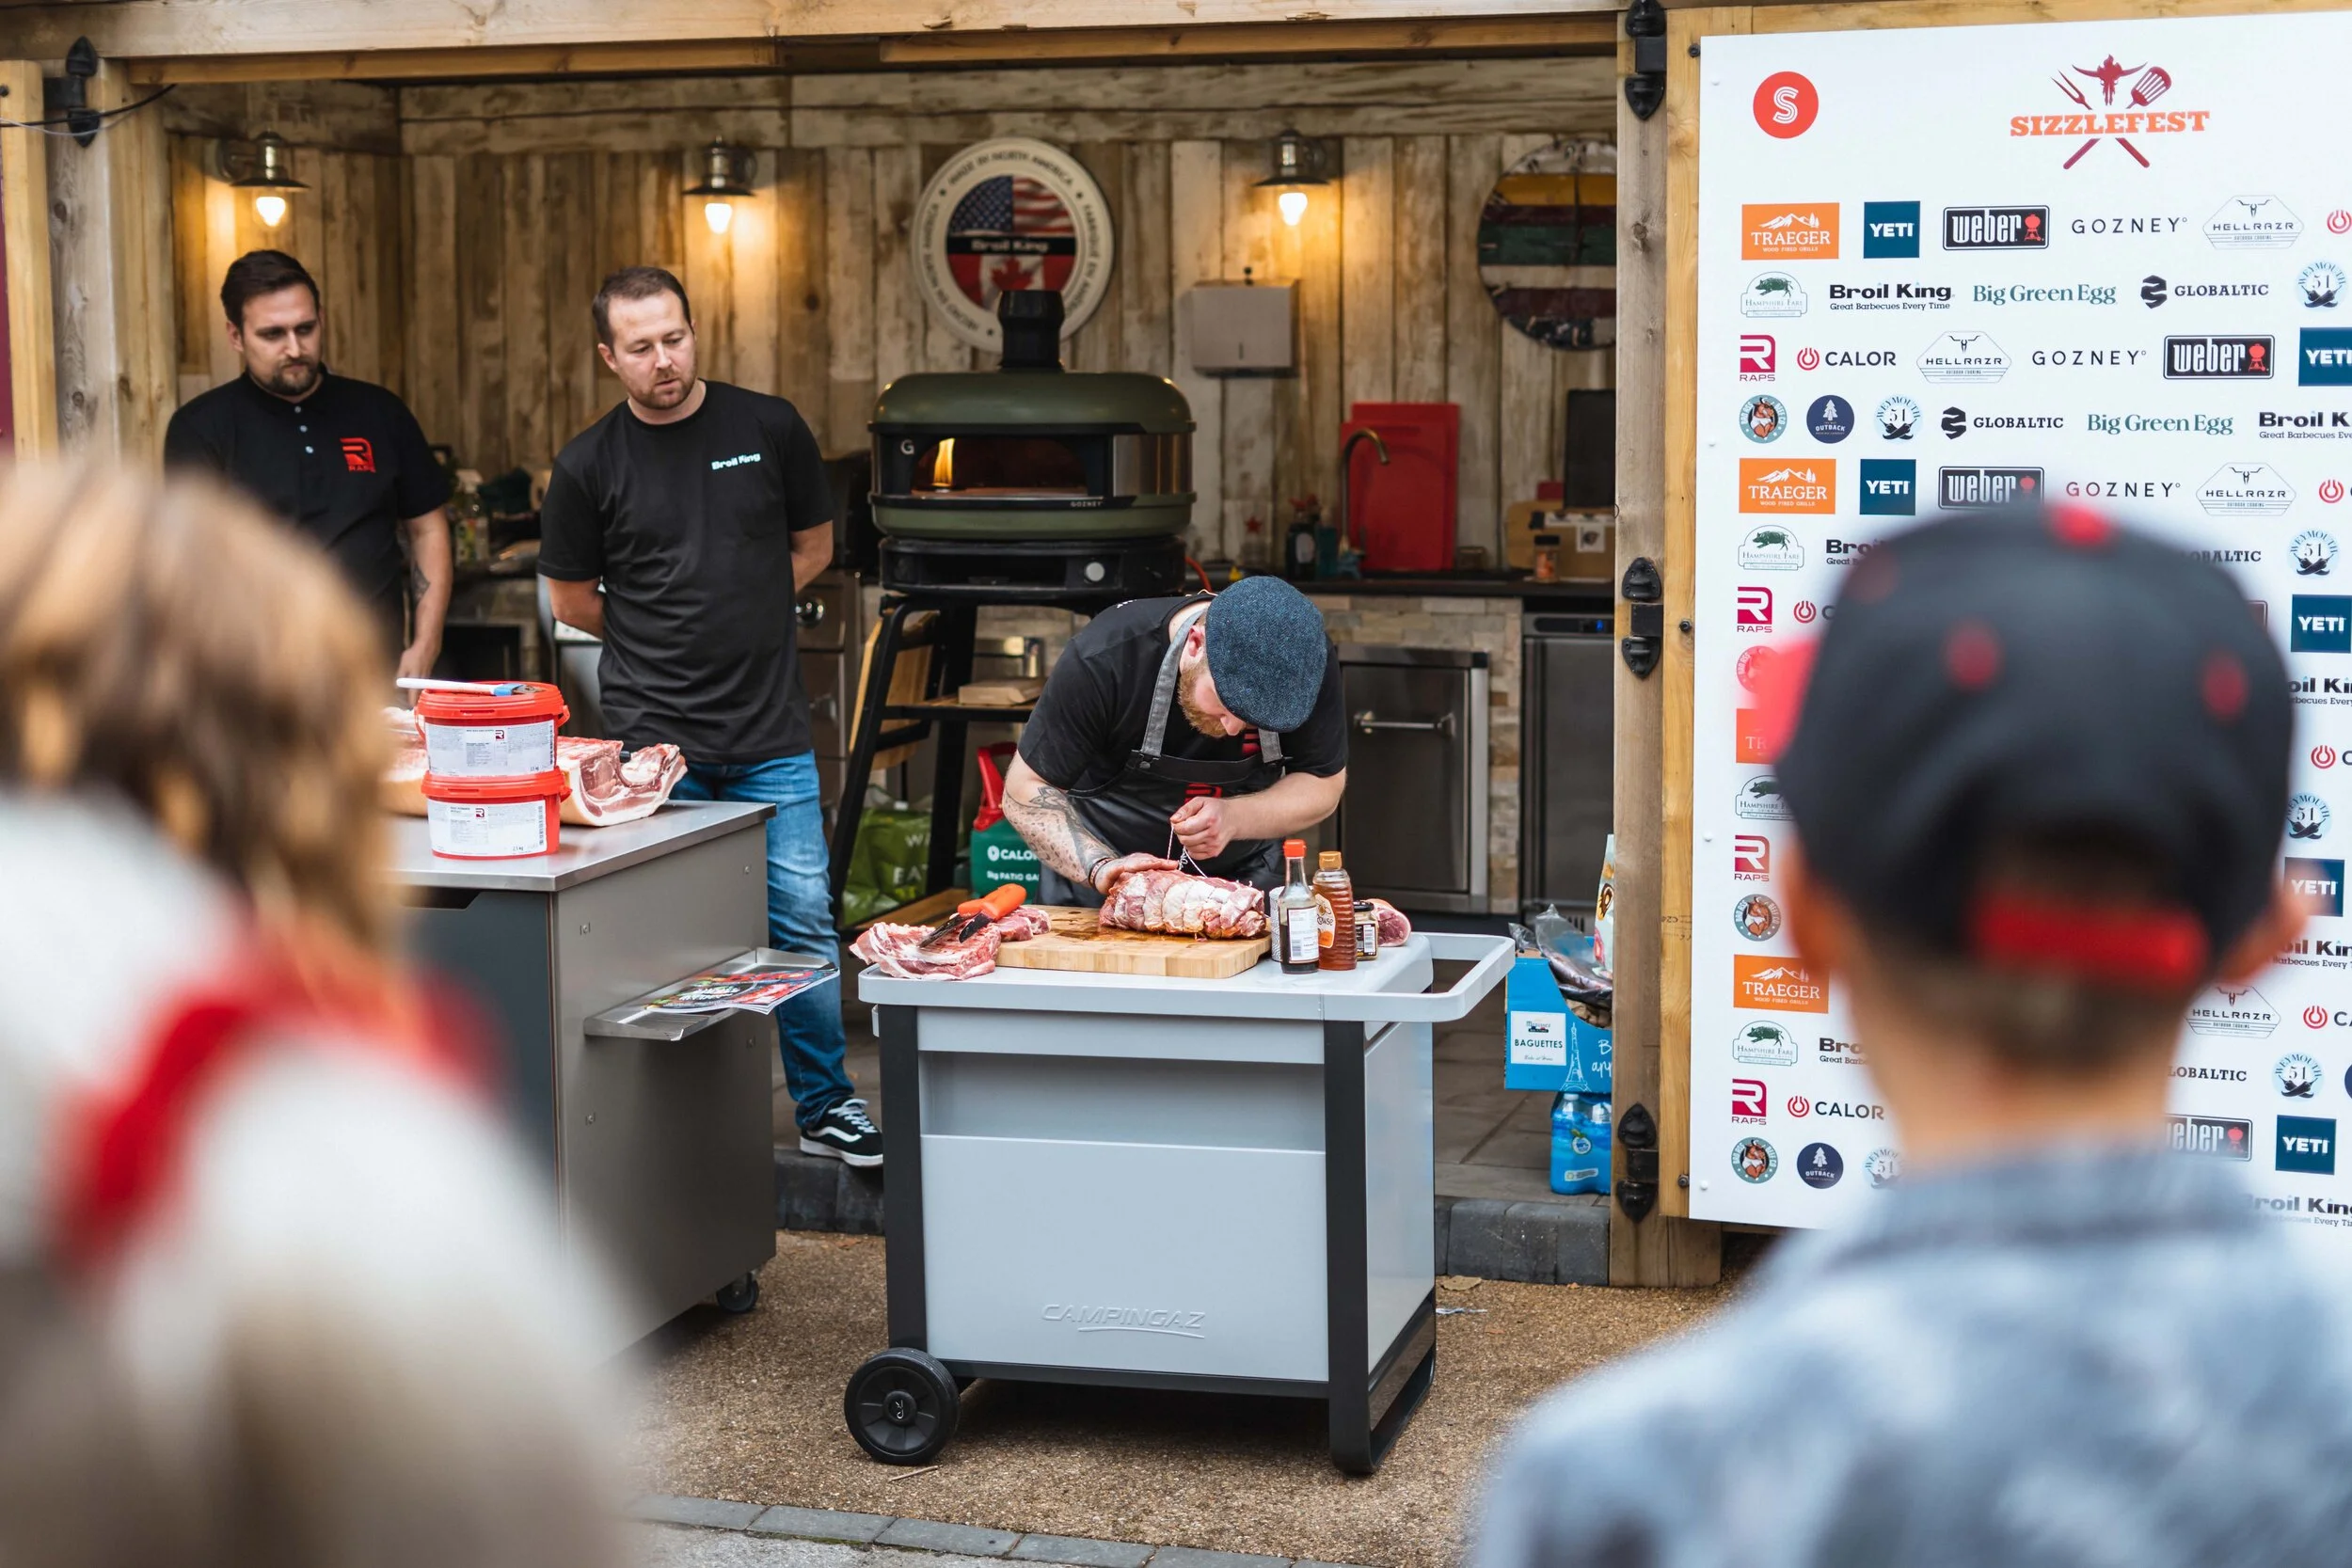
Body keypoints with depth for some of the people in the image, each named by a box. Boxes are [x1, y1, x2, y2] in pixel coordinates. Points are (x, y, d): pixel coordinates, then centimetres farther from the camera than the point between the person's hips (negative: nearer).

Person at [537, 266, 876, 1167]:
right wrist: (665, 640, 11)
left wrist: (740, 617, 9)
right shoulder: (588, 466, 1)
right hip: (653, 737, -1)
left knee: (803, 921, 3)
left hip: (772, 732, 1)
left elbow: (813, 548, 17)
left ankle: (824, 1107, 17)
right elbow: (572, 600, 12)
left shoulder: (768, 428, 3)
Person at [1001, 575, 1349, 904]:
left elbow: (1323, 785, -9)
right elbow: (1027, 788, -17)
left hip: (1242, 870, 2)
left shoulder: (1309, 663, -20)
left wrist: (1234, 818, -28)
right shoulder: (1103, 658, -26)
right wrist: (1100, 868, -34)